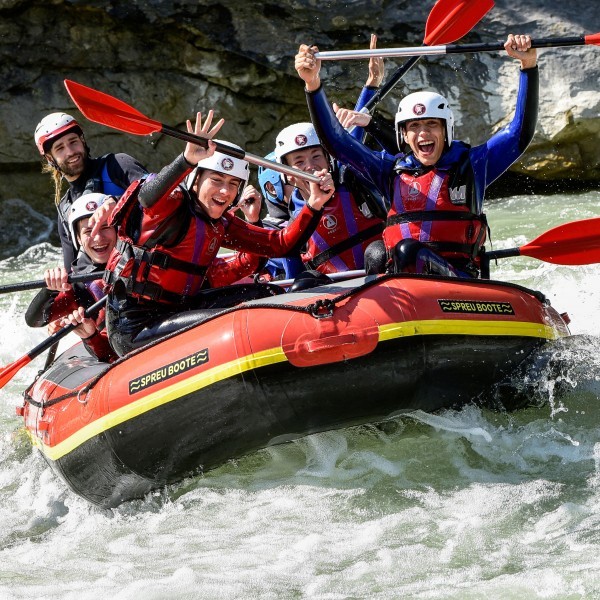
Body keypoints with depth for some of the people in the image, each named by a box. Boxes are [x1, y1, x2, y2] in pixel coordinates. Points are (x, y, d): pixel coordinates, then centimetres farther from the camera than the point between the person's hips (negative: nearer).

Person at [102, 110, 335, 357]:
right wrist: (187, 160, -55)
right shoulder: (173, 205, -13)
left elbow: (281, 244, 7)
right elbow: (148, 197, -38)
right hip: (134, 329, -8)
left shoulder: (221, 225, 9)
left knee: (265, 295, -1)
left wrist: (313, 205, -8)